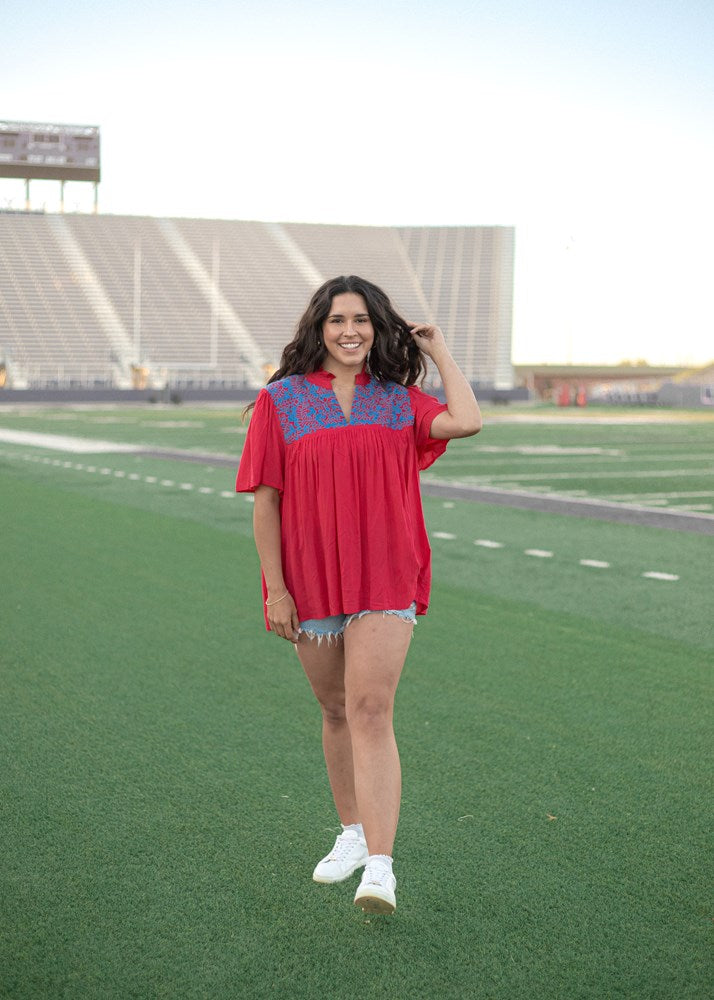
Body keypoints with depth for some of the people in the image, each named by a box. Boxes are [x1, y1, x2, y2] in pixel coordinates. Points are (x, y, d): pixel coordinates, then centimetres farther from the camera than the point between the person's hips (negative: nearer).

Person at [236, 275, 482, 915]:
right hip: (311, 582, 1)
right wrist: (275, 589, -5)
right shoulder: (282, 400, 3)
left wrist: (439, 351, 1)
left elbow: (466, 422, -12)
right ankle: (353, 833, 33)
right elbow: (266, 501, 1)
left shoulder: (398, 400, 6)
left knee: (371, 714, -12)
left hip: (385, 583, -1)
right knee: (336, 712, 14)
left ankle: (381, 867, -15)